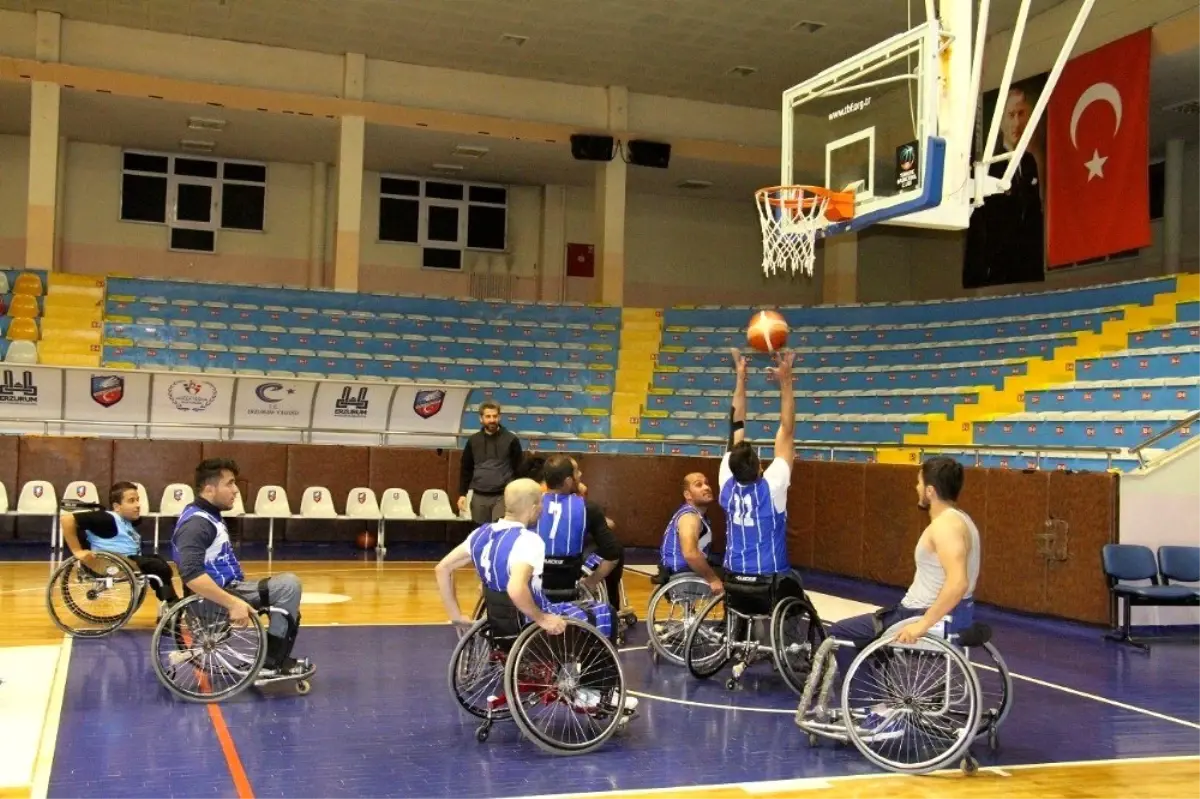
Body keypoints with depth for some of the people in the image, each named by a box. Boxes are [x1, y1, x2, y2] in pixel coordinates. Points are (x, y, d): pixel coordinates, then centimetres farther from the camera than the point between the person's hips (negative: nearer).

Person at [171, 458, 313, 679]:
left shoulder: (209, 515, 14)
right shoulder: (196, 523, -19)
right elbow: (192, 575, -33)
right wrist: (233, 603, -34)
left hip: (227, 588, 11)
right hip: (215, 600, -11)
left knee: (287, 587, 17)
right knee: (289, 585, -18)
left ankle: (276, 658, 14)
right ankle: (272, 662, -11)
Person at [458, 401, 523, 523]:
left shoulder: (511, 440, -1)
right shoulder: (473, 441, 7)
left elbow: (518, 469, 1)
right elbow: (466, 469, 12)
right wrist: (462, 494, 5)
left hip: (502, 496, -3)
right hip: (479, 497, 3)